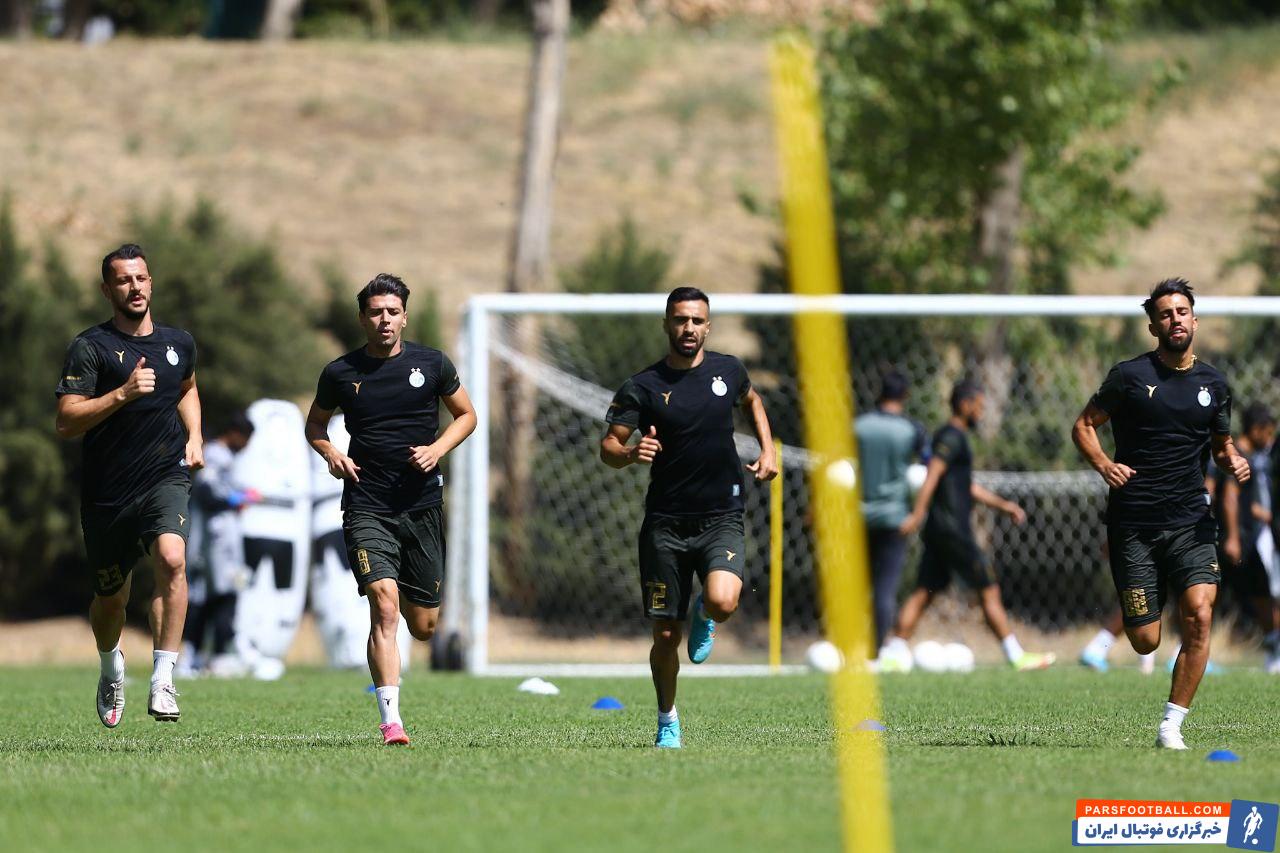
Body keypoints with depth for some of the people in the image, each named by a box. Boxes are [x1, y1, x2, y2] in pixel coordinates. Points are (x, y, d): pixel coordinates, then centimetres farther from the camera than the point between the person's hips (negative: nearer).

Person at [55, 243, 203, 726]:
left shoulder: (178, 343, 8)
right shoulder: (90, 347, -6)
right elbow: (66, 423, -14)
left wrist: (194, 437, 15)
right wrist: (123, 393, -23)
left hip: (166, 478, 1)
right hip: (107, 492, -1)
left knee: (172, 559, -28)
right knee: (110, 598, 11)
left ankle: (163, 681, -28)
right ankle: (112, 670, 45)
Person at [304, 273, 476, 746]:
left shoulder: (432, 364, 2)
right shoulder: (340, 373, 2)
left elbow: (466, 414, 14)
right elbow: (315, 423, 18)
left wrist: (438, 449, -5)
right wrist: (329, 452, -4)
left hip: (422, 506, 2)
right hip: (366, 507, -2)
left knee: (423, 627, 6)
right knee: (384, 604, -21)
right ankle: (391, 721, -23)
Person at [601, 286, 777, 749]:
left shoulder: (727, 370, 4)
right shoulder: (643, 387, -4)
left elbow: (752, 400, 27)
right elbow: (607, 447, -7)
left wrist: (767, 450, 13)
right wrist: (630, 454, -30)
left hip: (722, 519, 1)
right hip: (665, 523, -1)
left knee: (722, 602, -27)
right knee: (666, 636, 1)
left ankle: (704, 617, 11)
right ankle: (668, 722, 25)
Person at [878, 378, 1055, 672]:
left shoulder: (954, 437, 21)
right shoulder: (951, 438, -10)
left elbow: (968, 487, 29)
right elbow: (932, 475, -22)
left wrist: (1003, 505, 28)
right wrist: (918, 515, -31)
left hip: (938, 530, 10)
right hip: (953, 531, -10)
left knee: (923, 593, 6)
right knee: (989, 592, -4)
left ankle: (892, 655, 0)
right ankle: (1018, 657, -1)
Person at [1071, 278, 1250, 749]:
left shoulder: (1214, 384, 9)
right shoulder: (1130, 375, -2)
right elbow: (1083, 426, 5)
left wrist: (1233, 461, 1)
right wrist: (1104, 464, -14)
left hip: (1191, 520, 2)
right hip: (1133, 524, -2)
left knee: (1199, 617, -20)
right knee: (1145, 641, -3)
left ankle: (1172, 724, -10)